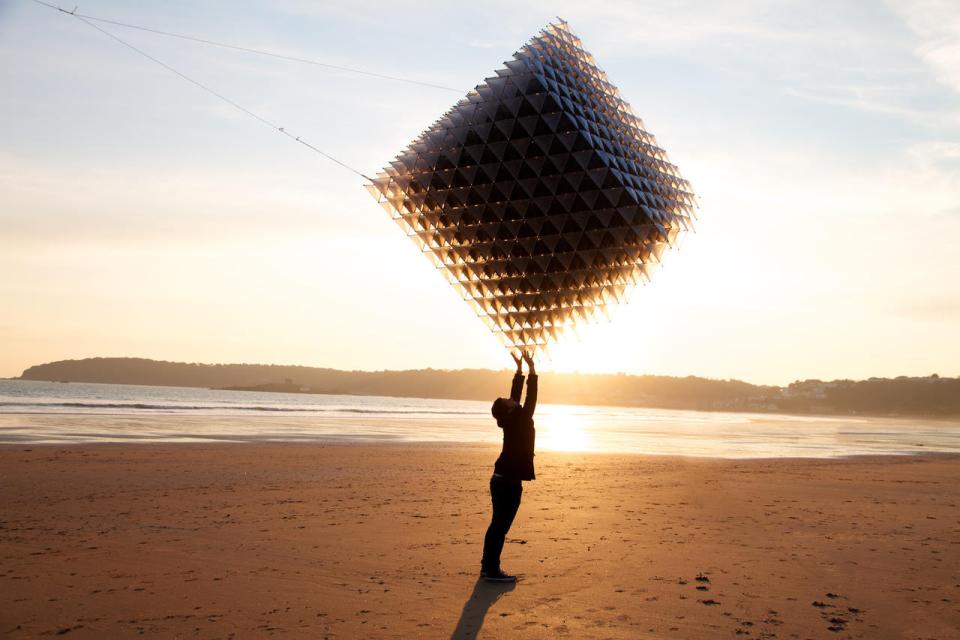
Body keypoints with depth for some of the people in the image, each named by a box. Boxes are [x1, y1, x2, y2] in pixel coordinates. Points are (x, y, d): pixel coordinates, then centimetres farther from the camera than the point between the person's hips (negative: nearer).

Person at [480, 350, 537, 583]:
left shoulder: (510, 422, 7)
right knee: (500, 526, -6)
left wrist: (520, 368, 18)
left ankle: (487, 566, 19)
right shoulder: (519, 422, -14)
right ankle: (492, 570, -2)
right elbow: (530, 399, -14)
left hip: (500, 478, 9)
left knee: (497, 524, 13)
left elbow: (516, 395, 15)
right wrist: (531, 369, -10)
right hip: (510, 482, -9)